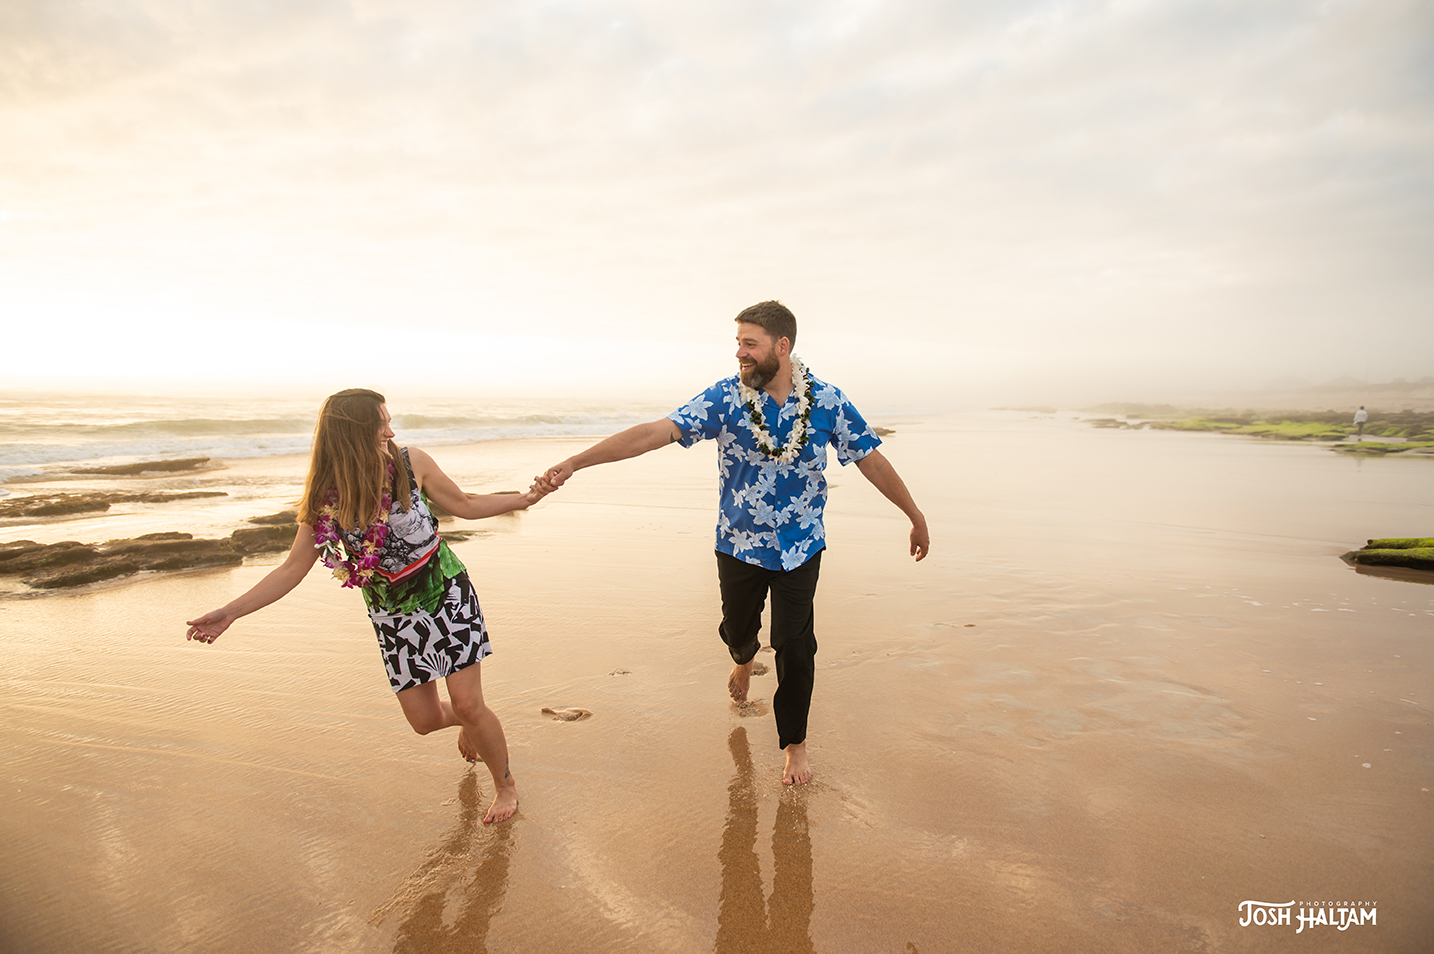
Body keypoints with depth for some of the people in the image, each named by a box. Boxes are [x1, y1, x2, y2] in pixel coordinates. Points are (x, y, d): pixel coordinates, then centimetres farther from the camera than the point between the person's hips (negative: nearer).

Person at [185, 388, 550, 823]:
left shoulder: (410, 463, -12)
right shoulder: (325, 499, -10)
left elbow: (465, 504, 2)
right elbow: (292, 569, -2)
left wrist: (524, 499, 0)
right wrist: (230, 612, -7)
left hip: (447, 594, -2)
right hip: (392, 613, 2)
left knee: (468, 704, -4)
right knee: (424, 720, 6)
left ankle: (505, 784, 22)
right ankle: (467, 723, 44)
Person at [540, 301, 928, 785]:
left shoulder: (827, 401, -10)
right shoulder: (724, 399, -12)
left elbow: (871, 459, 0)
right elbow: (655, 432, -20)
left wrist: (917, 517, 7)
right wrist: (575, 461, -28)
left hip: (800, 548, 0)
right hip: (738, 545, 1)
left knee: (794, 647, 2)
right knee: (737, 630, 17)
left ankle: (794, 742, 26)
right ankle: (744, 661, 57)